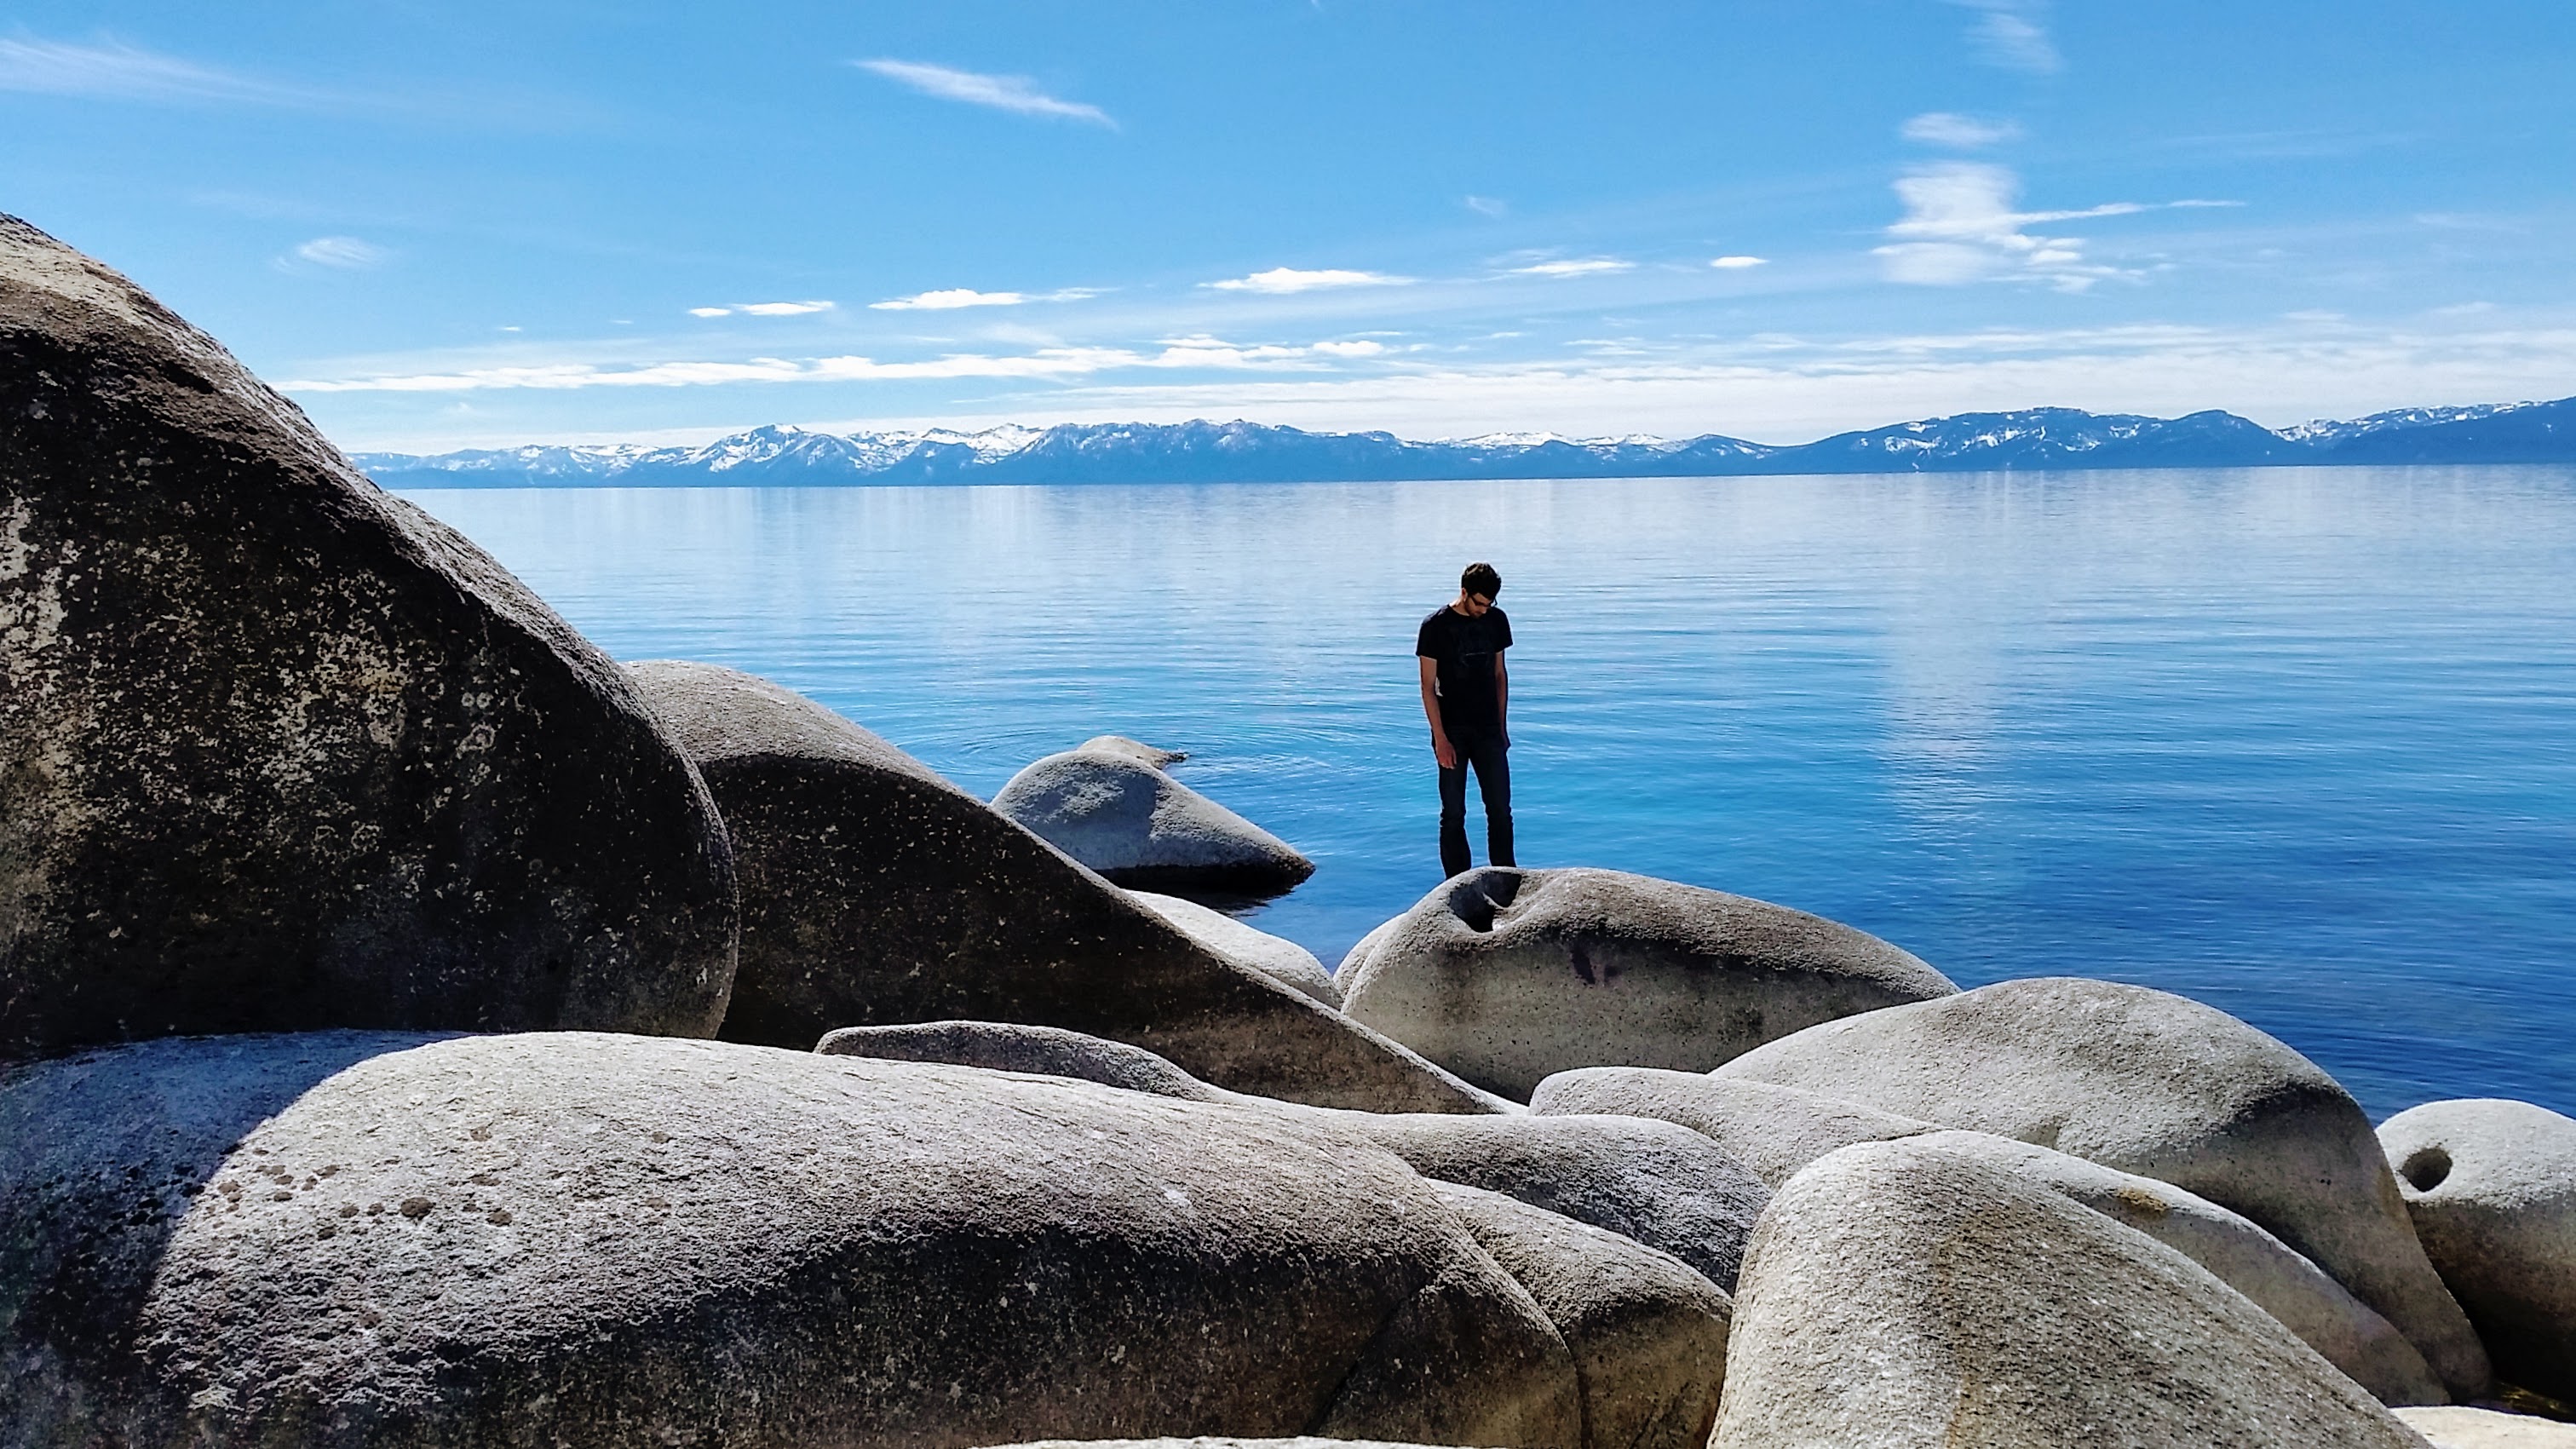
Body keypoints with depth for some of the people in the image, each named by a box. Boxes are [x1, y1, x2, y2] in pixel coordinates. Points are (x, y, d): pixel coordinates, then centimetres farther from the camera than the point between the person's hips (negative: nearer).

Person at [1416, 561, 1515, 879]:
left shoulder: (1496, 620, 6)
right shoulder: (1436, 626, -8)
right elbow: (1428, 687, -8)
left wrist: (1503, 726, 11)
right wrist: (1440, 739, -12)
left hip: (1489, 730, 4)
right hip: (1452, 732, -4)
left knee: (1501, 808, 3)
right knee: (1453, 813, 1)